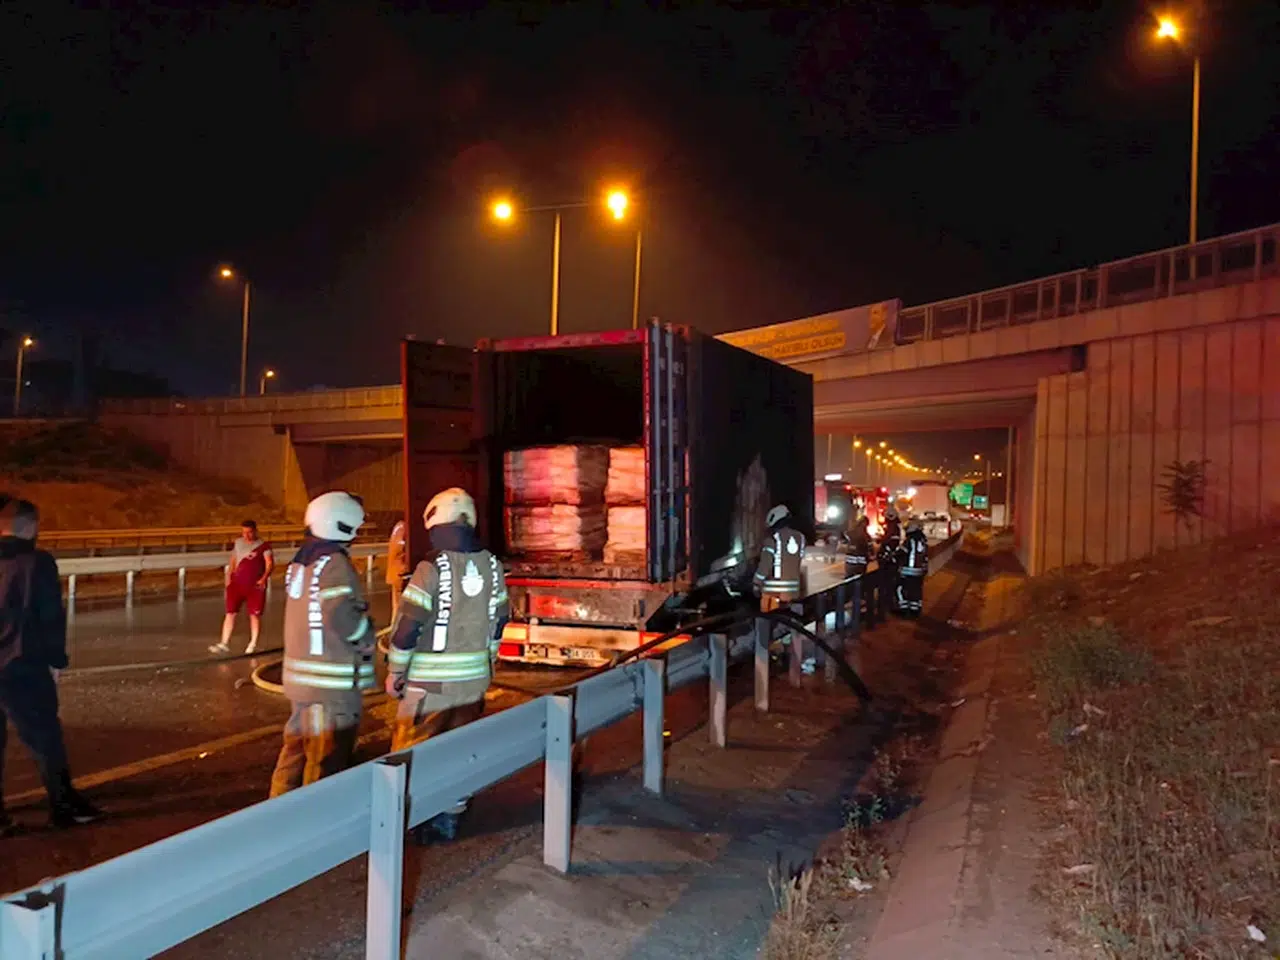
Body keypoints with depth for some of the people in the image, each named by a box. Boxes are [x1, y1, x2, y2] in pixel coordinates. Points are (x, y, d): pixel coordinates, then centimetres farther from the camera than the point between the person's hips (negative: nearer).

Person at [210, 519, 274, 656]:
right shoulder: (237, 544, 10)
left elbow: (270, 564, -10)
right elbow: (232, 561, 19)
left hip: (255, 585, -4)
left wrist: (263, 579, -23)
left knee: (254, 614, 4)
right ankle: (224, 643, 6)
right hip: (237, 583, 4)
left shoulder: (263, 546, -6)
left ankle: (253, 644, 16)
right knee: (230, 613, 1)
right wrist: (228, 577, 8)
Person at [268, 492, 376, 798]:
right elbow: (340, 615, -26)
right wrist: (368, 638, -9)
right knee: (328, 755, 1)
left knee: (297, 743, 20)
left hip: (301, 672, 9)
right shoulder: (335, 563, -17)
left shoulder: (299, 561, 9)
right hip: (333, 677, -8)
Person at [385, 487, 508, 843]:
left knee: (412, 748, 7)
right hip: (474, 678, 6)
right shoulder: (492, 566, 2)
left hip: (431, 680, -5)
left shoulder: (432, 568, -16)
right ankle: (449, 818, 23)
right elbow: (499, 620, 10)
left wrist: (395, 671, -4)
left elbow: (408, 625, -15)